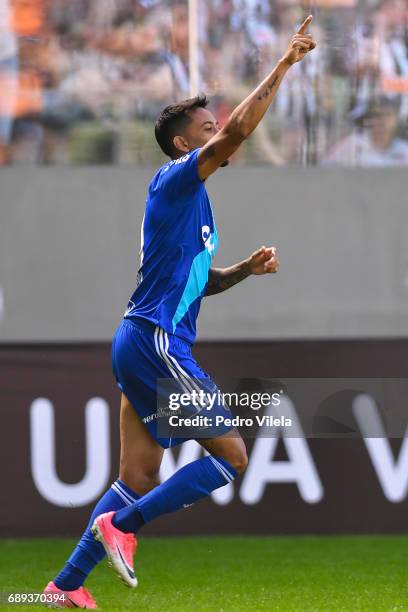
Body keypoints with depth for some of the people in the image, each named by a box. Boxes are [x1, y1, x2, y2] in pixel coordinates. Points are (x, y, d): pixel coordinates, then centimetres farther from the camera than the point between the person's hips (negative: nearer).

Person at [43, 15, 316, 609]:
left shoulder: (193, 199, 21)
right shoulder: (174, 181, -8)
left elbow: (199, 281, 28)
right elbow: (237, 132, -21)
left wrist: (246, 268, 11)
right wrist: (283, 65, -18)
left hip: (144, 344, 10)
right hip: (154, 341, -10)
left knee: (139, 480, 9)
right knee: (231, 456, -8)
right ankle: (123, 526, -7)